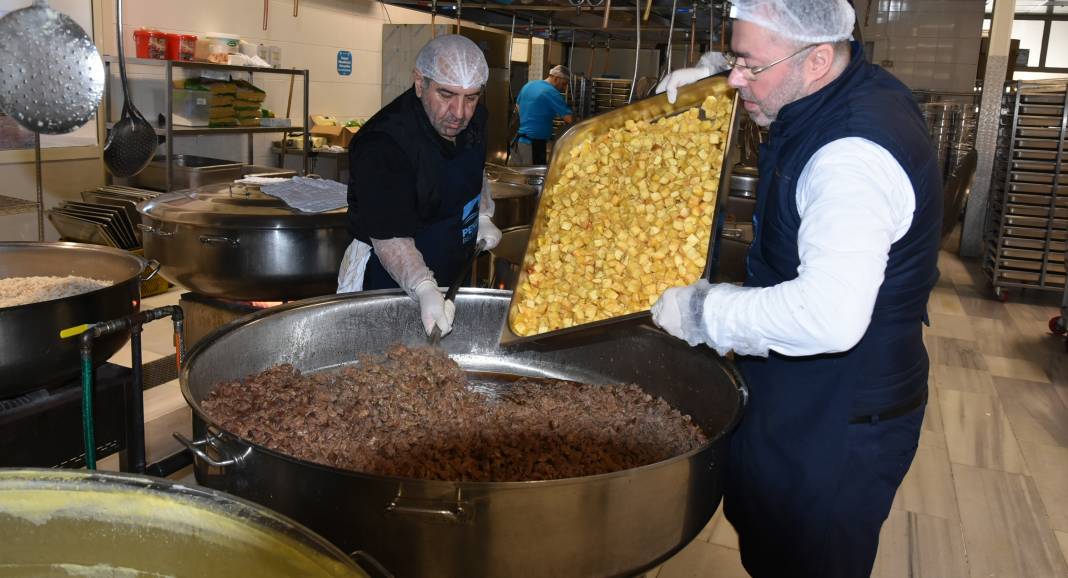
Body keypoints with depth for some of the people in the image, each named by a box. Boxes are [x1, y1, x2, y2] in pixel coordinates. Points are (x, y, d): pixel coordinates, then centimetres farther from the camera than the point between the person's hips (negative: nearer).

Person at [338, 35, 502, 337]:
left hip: (453, 276, 7)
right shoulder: (382, 146, -29)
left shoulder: (473, 119, -4)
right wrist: (424, 290, -45)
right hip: (390, 282, -7)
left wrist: (483, 216, 4)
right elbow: (390, 237, -32)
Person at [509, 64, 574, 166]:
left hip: (518, 139, 9)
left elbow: (518, 107, 26)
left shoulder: (529, 85, 10)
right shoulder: (552, 93, -14)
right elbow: (569, 119, -18)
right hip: (534, 144, -9)